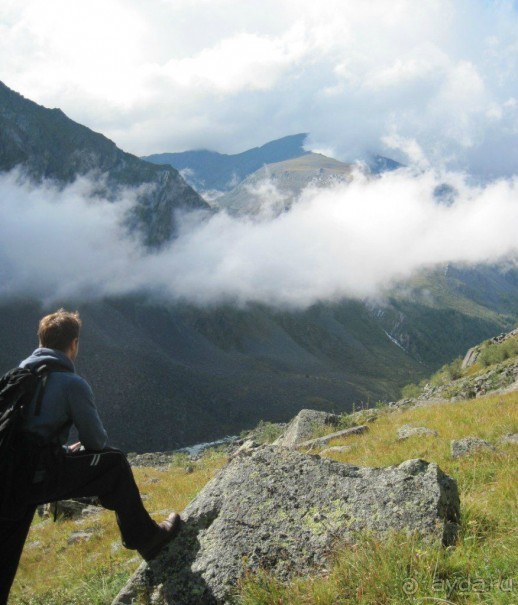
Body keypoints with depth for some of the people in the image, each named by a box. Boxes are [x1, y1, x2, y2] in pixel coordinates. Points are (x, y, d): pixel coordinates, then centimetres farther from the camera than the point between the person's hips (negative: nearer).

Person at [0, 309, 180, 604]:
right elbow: (97, 440, 3)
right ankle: (146, 538, 21)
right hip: (39, 475, -7)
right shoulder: (73, 384, -5)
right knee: (114, 463, 9)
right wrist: (80, 450, 26)